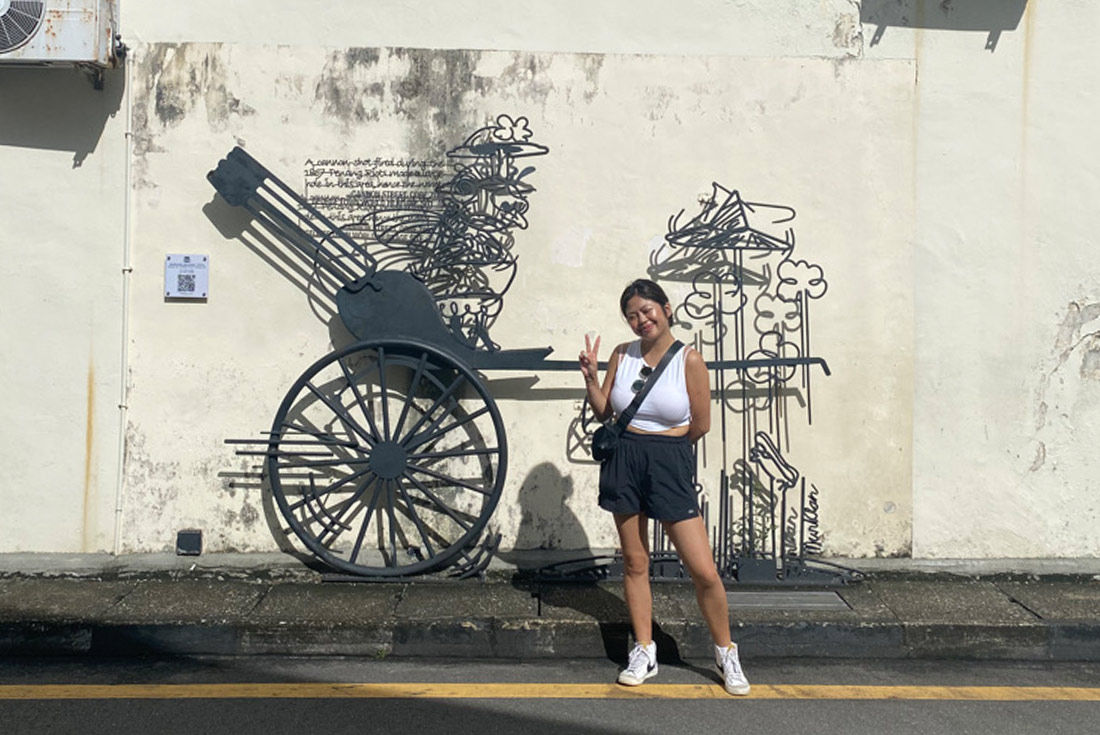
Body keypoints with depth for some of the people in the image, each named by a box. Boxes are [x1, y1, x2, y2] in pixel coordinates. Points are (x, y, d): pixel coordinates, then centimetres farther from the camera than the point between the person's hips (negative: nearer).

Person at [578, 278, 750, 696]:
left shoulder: (689, 359, -7)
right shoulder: (622, 355, 5)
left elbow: (700, 425, -5)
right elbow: (603, 412, 8)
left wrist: (659, 444, 4)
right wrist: (591, 378, -6)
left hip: (670, 465, -3)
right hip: (624, 462, 4)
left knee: (704, 571, -5)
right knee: (634, 562, 11)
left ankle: (726, 654, 17)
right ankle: (644, 653, 25)